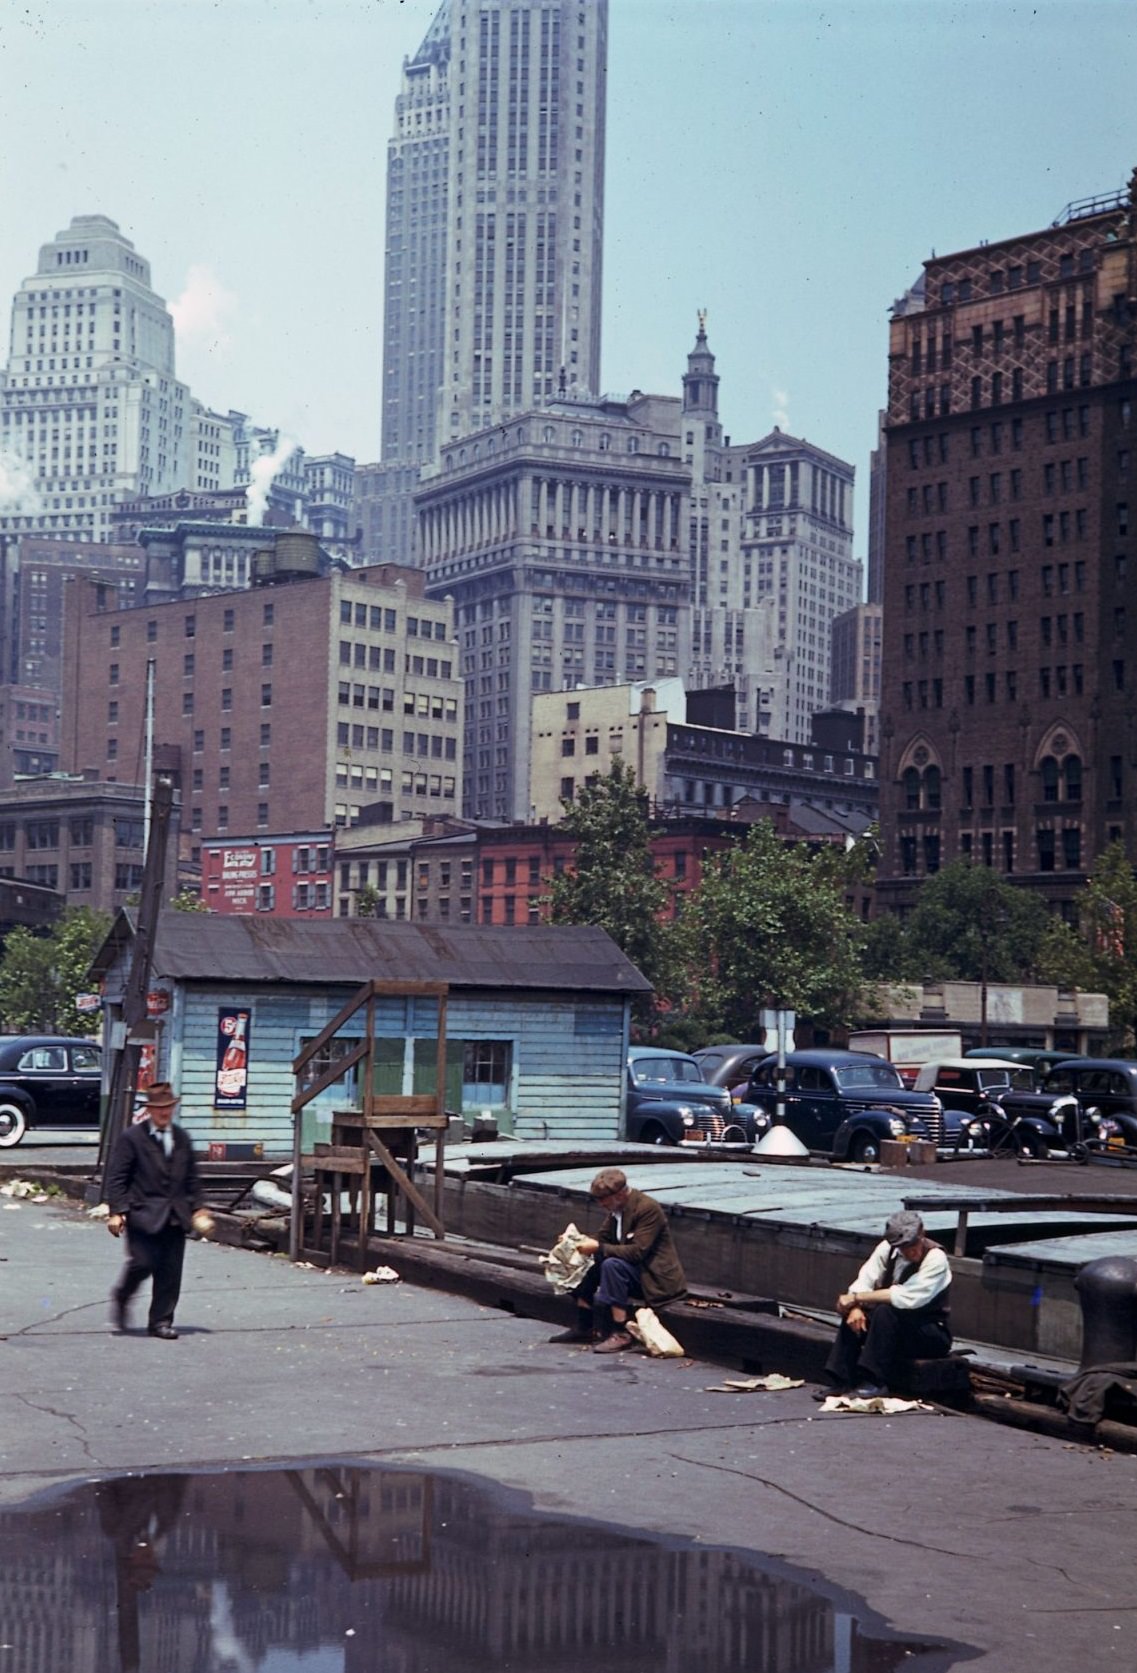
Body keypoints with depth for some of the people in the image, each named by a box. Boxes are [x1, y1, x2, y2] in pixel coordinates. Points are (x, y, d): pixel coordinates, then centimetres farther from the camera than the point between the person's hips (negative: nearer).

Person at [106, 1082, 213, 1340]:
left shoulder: (181, 1138, 14)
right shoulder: (131, 1138, -3)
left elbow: (191, 1177, 19)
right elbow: (116, 1178, -6)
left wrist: (197, 1208, 11)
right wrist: (116, 1211, -14)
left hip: (175, 1218, 5)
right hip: (143, 1214, -5)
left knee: (170, 1272, 2)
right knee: (142, 1263, -11)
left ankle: (161, 1321, 11)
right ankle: (120, 1298, 19)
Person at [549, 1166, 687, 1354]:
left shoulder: (648, 1208, -22)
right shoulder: (615, 1209, 4)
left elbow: (637, 1252, -29)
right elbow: (604, 1239, 11)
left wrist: (598, 1248, -29)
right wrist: (586, 1242, -10)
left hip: (656, 1278, -9)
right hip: (633, 1271, 9)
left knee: (612, 1265, -30)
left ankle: (622, 1333, -27)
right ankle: (584, 1327, 5)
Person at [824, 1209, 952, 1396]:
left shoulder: (936, 1258, -22)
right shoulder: (888, 1248, -4)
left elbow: (907, 1298, -30)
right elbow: (864, 1280, -6)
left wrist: (856, 1297, -27)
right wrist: (855, 1306, -28)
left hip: (934, 1334, -6)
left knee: (885, 1312, -31)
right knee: (854, 1315, -17)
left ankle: (876, 1382, -28)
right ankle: (841, 1382, -17)